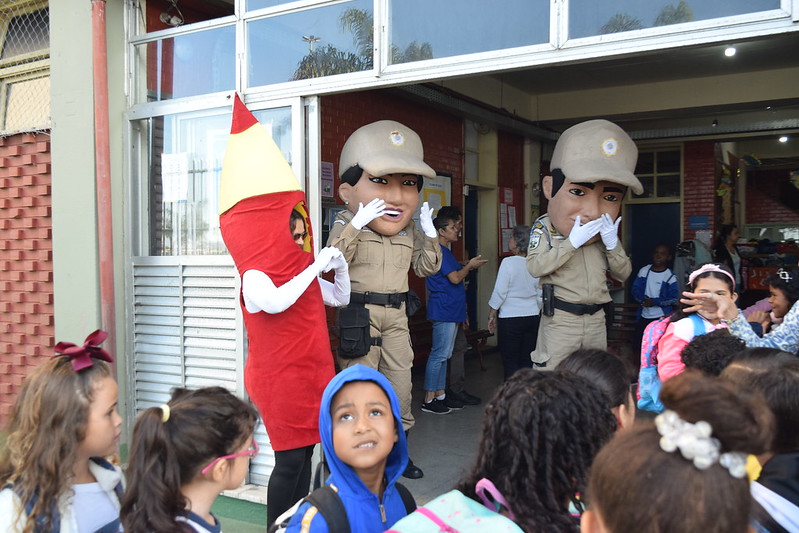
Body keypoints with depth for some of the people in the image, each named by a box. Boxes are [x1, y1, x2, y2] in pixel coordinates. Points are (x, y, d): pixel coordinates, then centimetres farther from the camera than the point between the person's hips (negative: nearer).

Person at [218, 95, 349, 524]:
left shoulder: (304, 274, 10)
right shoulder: (255, 278, -12)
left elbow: (340, 298, 22)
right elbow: (276, 302, -34)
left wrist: (340, 269, 3)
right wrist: (315, 266, -25)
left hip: (310, 375, 8)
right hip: (280, 379, -8)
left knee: (305, 455, 13)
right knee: (290, 460, -3)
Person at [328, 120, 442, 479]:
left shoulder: (410, 233, 8)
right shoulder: (347, 224, -8)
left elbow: (426, 267, 11)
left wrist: (429, 234, -2)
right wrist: (354, 226, -30)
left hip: (396, 315, 5)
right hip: (359, 313, -5)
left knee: (401, 382, 11)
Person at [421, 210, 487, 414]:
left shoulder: (444, 252, 19)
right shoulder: (439, 252, -14)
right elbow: (455, 278, -17)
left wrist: (470, 267, 16)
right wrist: (469, 266, -4)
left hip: (450, 312, 11)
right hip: (444, 311, -11)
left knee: (444, 355, 13)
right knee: (439, 354, -7)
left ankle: (440, 396, 19)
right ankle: (429, 400, -2)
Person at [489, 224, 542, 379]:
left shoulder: (508, 263, -13)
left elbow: (499, 293, -12)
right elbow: (540, 295, 8)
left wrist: (491, 315, -1)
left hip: (510, 320, -5)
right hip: (533, 317, 5)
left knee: (510, 362, 2)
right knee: (528, 361, 11)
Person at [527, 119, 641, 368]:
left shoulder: (606, 232, 6)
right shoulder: (544, 227, -8)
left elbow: (623, 274, 6)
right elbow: (535, 267, -20)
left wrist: (613, 245, -12)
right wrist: (571, 243, -24)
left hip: (596, 319, 5)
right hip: (560, 319, -5)